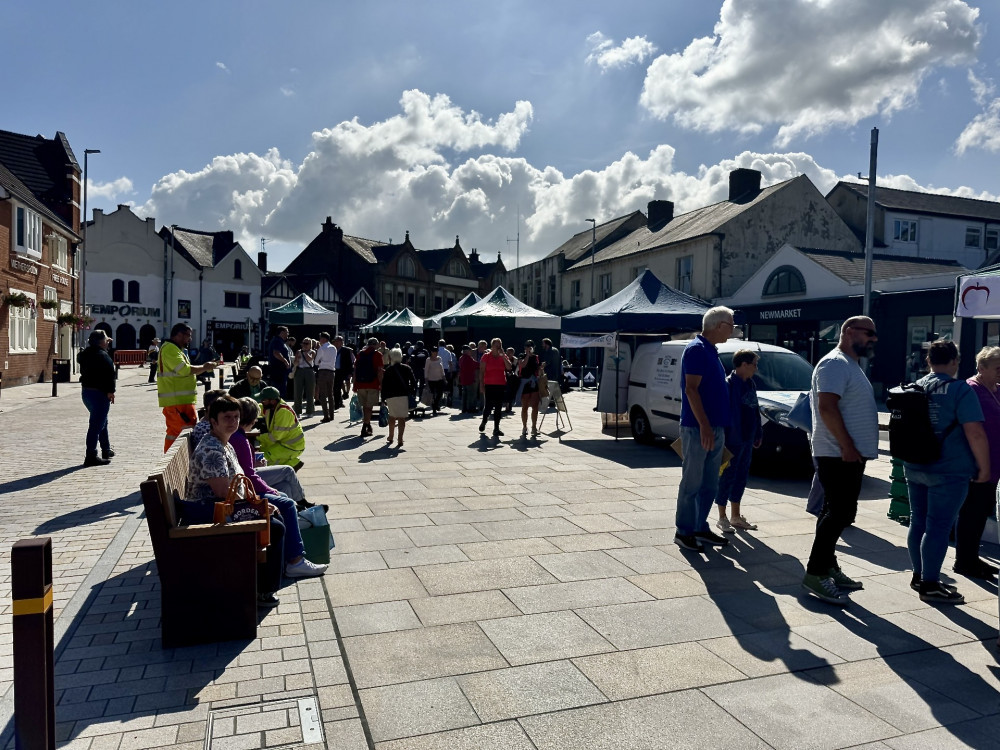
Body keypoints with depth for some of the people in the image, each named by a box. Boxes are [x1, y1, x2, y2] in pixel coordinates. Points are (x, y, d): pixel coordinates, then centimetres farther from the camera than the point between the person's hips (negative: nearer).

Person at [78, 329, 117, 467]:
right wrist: (110, 391, -21)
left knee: (102, 421, 23)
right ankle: (91, 456, -7)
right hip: (99, 393, -10)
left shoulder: (86, 354, 11)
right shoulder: (102, 355, -16)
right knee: (96, 425, -7)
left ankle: (106, 450, 35)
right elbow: (109, 374, -24)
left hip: (86, 391, 10)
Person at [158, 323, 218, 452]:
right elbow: (184, 369, -22)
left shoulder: (175, 349, 23)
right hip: (177, 400, -11)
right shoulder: (170, 349, -12)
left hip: (179, 400, 11)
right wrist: (204, 368, -10)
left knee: (174, 431, 14)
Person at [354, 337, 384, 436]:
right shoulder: (377, 354, -2)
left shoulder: (360, 353, 12)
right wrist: (381, 384, -4)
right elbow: (379, 371, -9)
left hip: (360, 384, 4)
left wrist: (355, 385, 13)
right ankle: (364, 429, -5)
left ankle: (368, 426, 28)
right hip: (372, 385, -4)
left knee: (364, 407, 16)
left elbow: (355, 370, 10)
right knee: (369, 407, -1)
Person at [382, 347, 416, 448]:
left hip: (391, 396, 1)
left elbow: (384, 385, 1)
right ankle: (400, 440, -9)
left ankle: (390, 437, 27)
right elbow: (413, 381, 1)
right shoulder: (407, 368, 4)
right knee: (402, 417, -2)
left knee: (392, 416, 19)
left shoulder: (388, 370, 3)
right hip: (404, 395, -1)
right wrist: (413, 392, 10)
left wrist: (383, 398, 5)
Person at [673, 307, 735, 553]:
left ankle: (701, 528, 23)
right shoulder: (696, 349, -13)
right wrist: (704, 426, -25)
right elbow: (690, 389, -20)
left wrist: (718, 427, 20)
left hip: (715, 429, 10)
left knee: (709, 485, 14)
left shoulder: (711, 351, 16)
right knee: (692, 483, -2)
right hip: (698, 429, -9)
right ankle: (684, 532, 7)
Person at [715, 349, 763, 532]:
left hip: (747, 440, 9)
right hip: (732, 440, -9)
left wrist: (758, 434, 16)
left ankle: (735, 516, 26)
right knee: (727, 477, 0)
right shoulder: (728, 385, -15)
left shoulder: (750, 385, 12)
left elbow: (755, 411, 18)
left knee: (741, 476, 15)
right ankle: (722, 518, 10)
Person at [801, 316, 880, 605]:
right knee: (839, 513, -10)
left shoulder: (851, 366, 20)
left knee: (838, 513, 14)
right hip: (838, 455, -10)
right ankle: (815, 574, -4)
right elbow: (827, 407, -23)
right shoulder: (835, 363, -13)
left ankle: (828, 566, 22)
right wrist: (847, 446, -24)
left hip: (850, 455, 10)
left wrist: (852, 448, 18)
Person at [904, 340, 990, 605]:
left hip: (914, 468, 6)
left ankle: (919, 575, 25)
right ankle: (930, 585, 2)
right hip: (948, 472, -6)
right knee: (938, 526, -2)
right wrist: (984, 467, -8)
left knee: (918, 522, 14)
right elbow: (975, 433, -18)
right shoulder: (960, 390, -11)